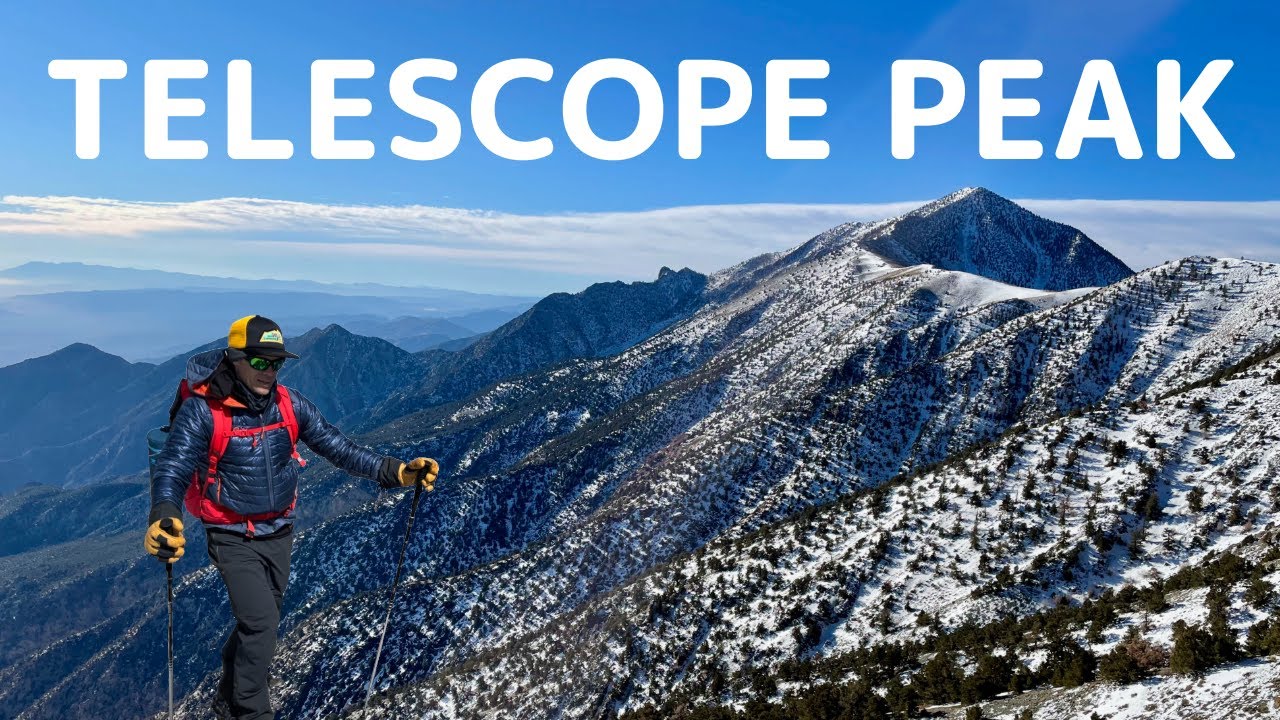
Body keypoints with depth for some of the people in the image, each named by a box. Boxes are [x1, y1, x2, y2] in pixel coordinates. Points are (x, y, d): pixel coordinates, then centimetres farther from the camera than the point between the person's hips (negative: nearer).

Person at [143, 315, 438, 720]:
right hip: (232, 538, -5)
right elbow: (172, 469, -29)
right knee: (262, 624, -14)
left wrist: (394, 472, -20)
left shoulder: (289, 404, -8)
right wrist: (164, 517, -50)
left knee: (259, 622, 19)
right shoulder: (202, 409, -20)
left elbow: (337, 447, -9)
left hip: (279, 532, 5)